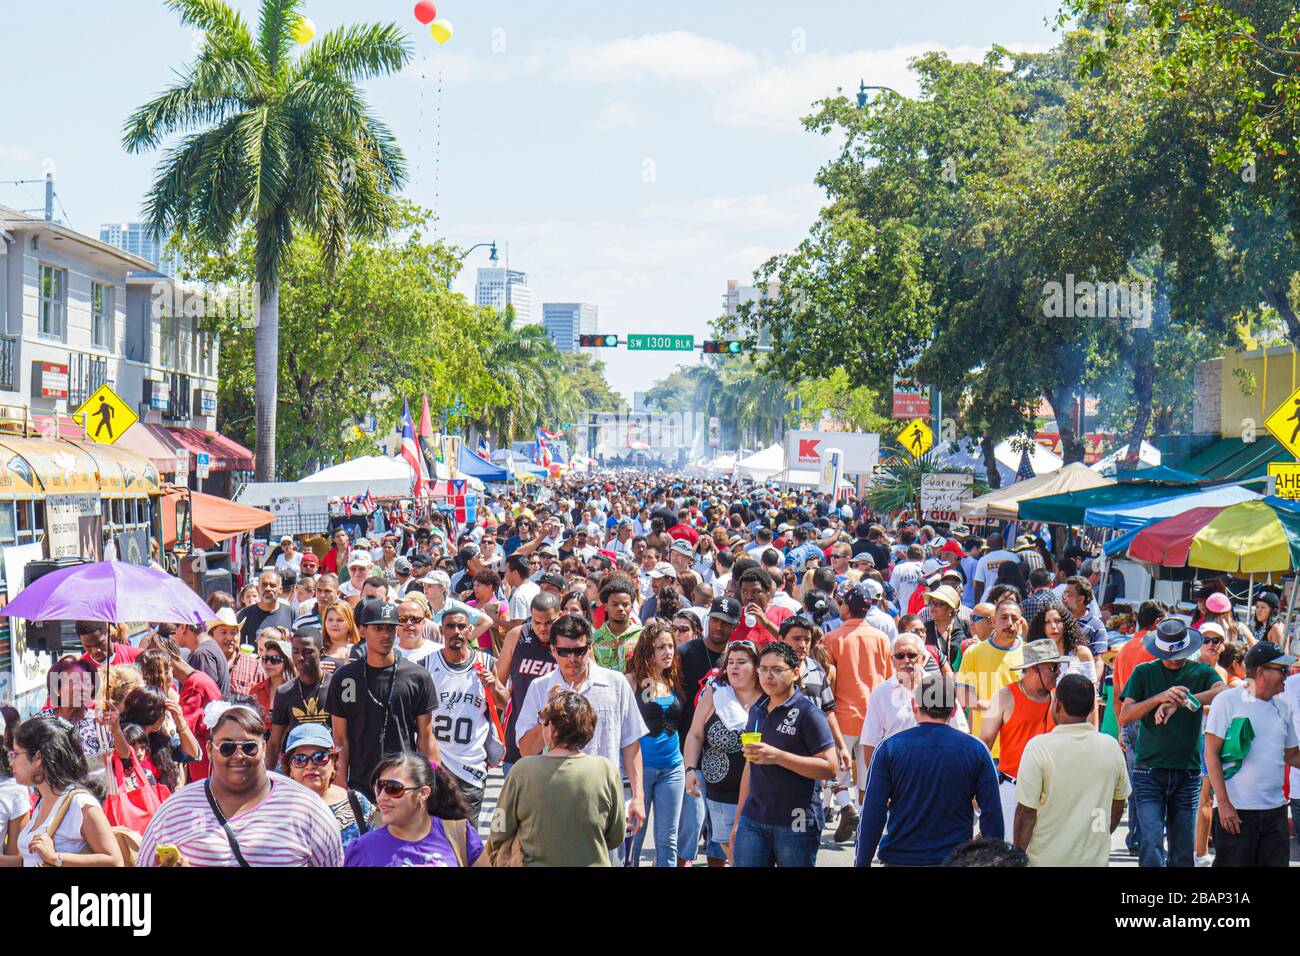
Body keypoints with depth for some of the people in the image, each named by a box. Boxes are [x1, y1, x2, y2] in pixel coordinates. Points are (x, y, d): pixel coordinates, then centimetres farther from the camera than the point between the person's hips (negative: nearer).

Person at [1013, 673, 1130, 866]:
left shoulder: (1039, 747, -14)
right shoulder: (1111, 747, -1)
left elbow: (1026, 812, -13)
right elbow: (1118, 805, 11)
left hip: (1046, 860, -4)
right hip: (1096, 858, 4)